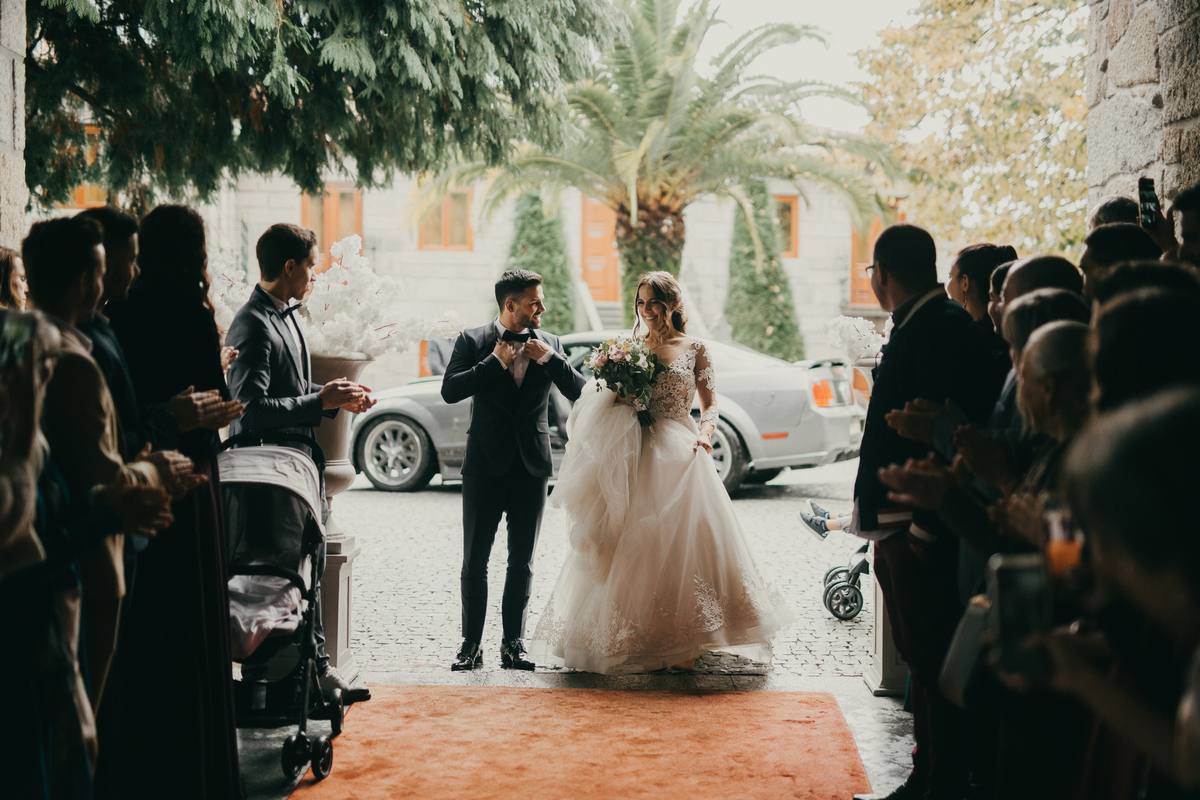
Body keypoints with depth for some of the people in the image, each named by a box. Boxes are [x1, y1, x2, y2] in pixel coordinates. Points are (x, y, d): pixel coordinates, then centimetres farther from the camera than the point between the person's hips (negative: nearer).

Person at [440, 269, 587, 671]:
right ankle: (471, 645, 7)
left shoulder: (550, 344, 7)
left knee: (522, 561, 6)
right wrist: (496, 361, -14)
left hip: (531, 466, 2)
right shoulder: (473, 341, 0)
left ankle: (513, 644, 14)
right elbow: (450, 390, -12)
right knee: (475, 559, 0)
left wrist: (548, 358, -11)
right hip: (486, 465, -2)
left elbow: (580, 391, 0)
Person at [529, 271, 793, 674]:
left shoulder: (694, 349, 6)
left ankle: (683, 642, 2)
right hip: (636, 455, 2)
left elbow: (710, 404, 5)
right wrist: (610, 383, -9)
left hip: (679, 454, -2)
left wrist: (704, 433, -13)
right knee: (634, 546, -1)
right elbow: (611, 397, 12)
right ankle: (640, 641, 6)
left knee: (682, 543, -6)